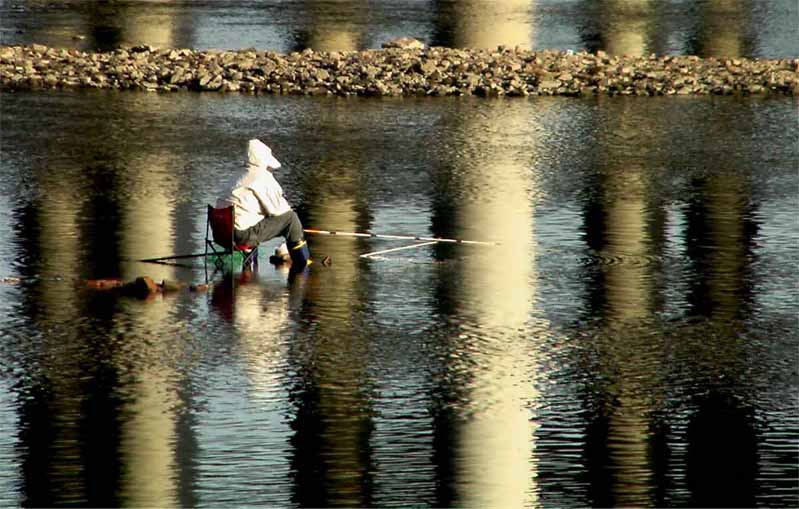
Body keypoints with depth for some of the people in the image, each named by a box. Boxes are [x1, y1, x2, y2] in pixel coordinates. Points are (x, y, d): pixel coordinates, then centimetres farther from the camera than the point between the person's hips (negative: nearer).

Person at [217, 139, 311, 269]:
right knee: (290, 217, -2)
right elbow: (277, 209, -7)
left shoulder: (242, 178, 21)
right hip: (244, 233, -9)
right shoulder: (263, 177, -9)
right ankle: (303, 262, 9)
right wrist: (286, 207, 15)